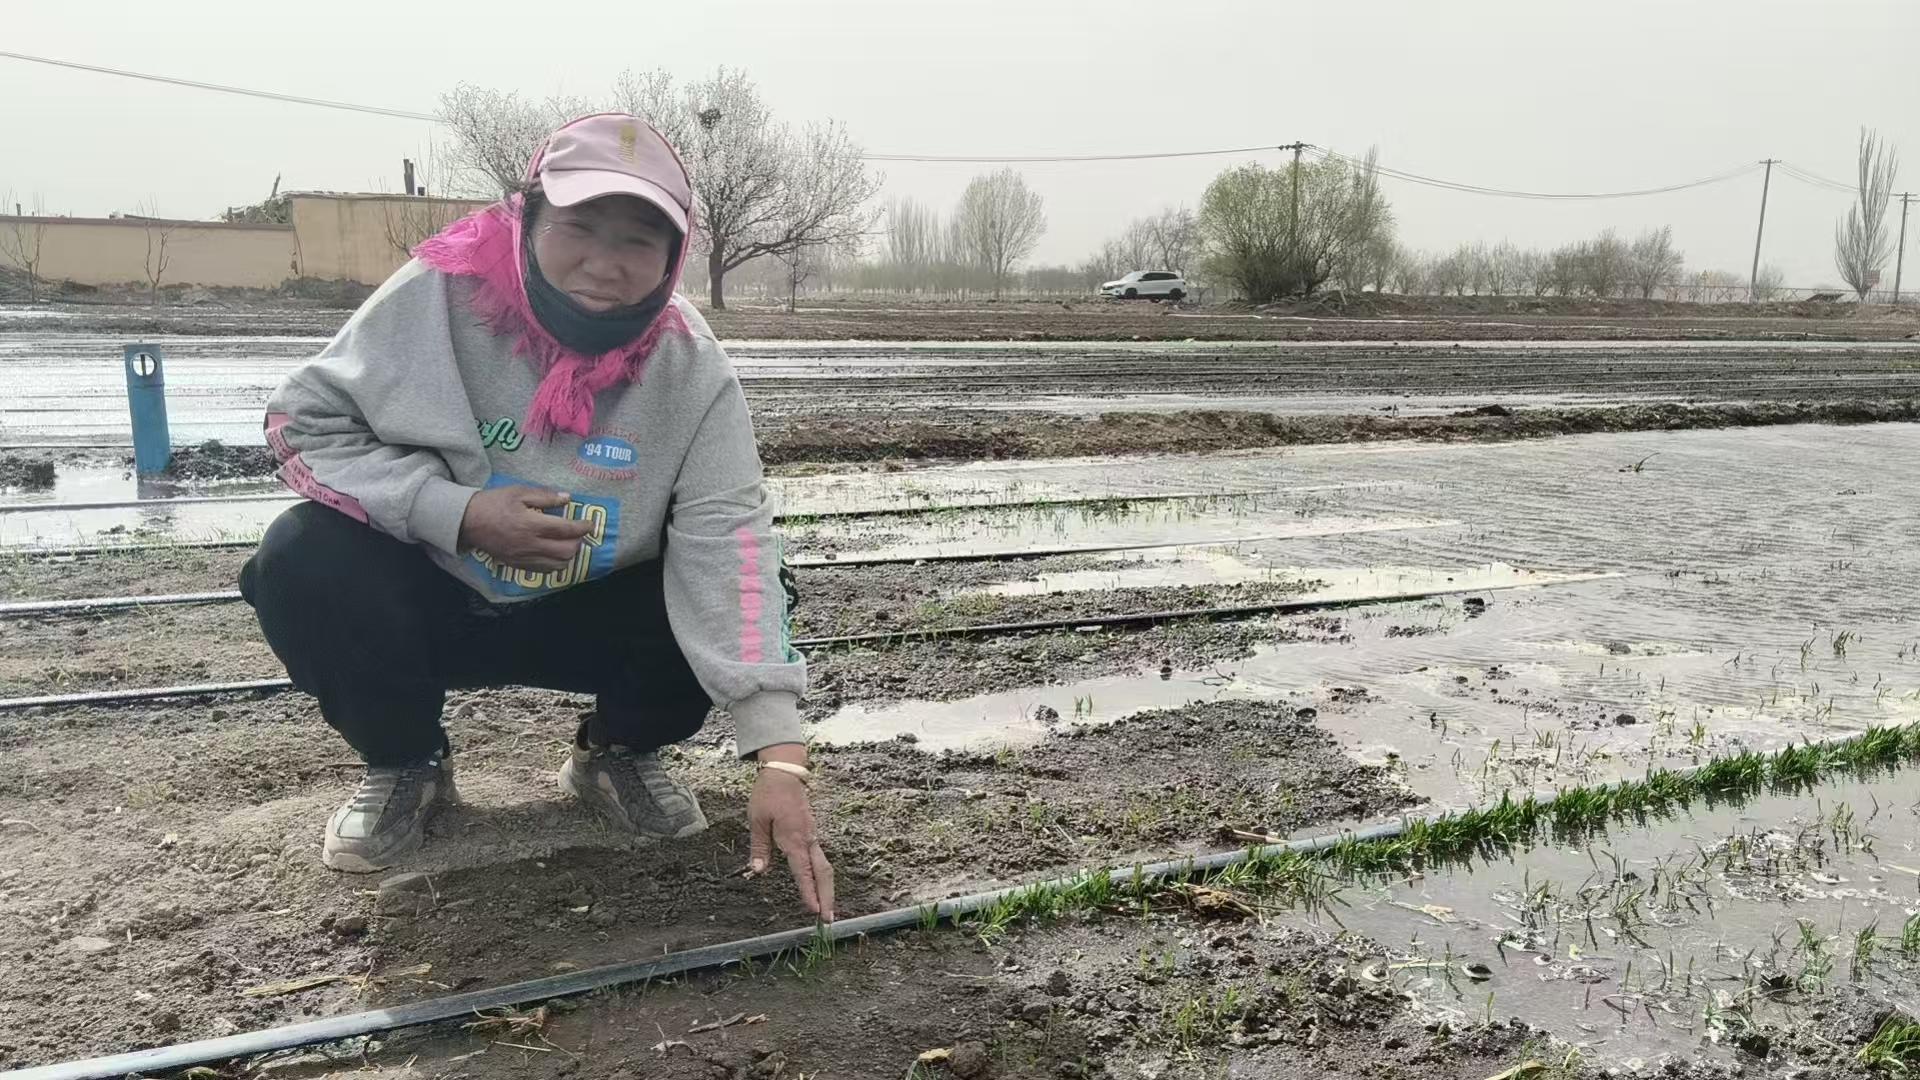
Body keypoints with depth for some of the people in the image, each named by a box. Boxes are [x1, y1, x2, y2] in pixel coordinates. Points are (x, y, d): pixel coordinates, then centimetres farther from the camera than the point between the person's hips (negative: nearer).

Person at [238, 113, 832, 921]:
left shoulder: (692, 370, -20)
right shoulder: (441, 294, -22)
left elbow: (728, 548, -29)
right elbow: (302, 420, -13)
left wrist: (780, 761, -38)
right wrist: (456, 513, -29)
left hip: (591, 612, 1)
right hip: (433, 593, 0)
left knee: (722, 604, -24)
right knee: (301, 563, -27)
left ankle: (616, 751, 8)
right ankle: (405, 764, 2)